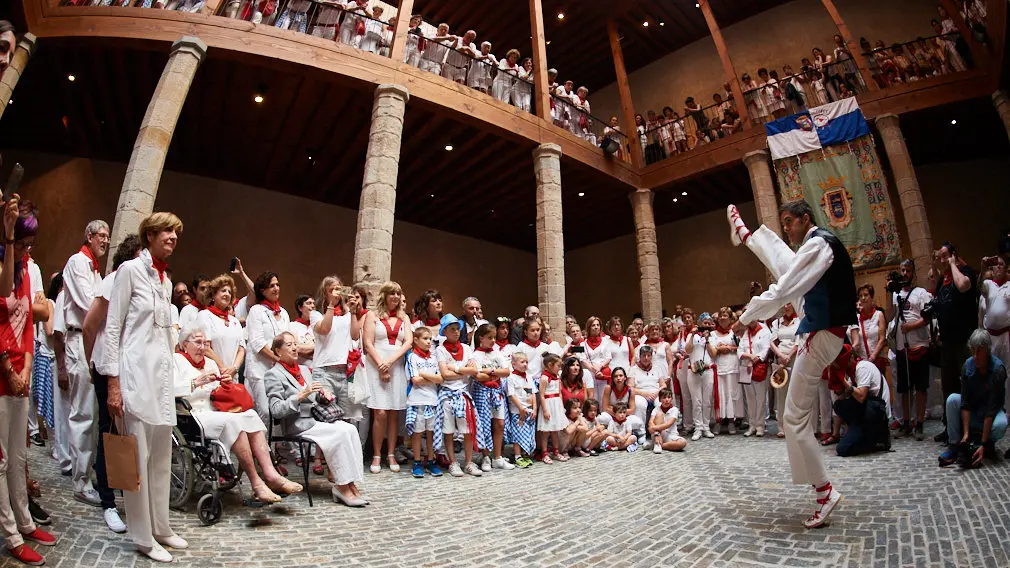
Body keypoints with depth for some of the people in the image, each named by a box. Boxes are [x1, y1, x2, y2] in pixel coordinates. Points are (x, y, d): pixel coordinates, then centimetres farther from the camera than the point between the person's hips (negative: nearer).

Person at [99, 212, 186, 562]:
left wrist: (170, 373, 18)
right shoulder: (130, 269, -5)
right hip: (136, 370, -7)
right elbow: (112, 327, -9)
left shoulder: (166, 279, 15)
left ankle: (160, 527, 23)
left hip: (163, 372, 7)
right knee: (138, 457, 0)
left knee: (162, 456, 12)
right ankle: (143, 537, 13)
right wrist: (113, 383, -12)